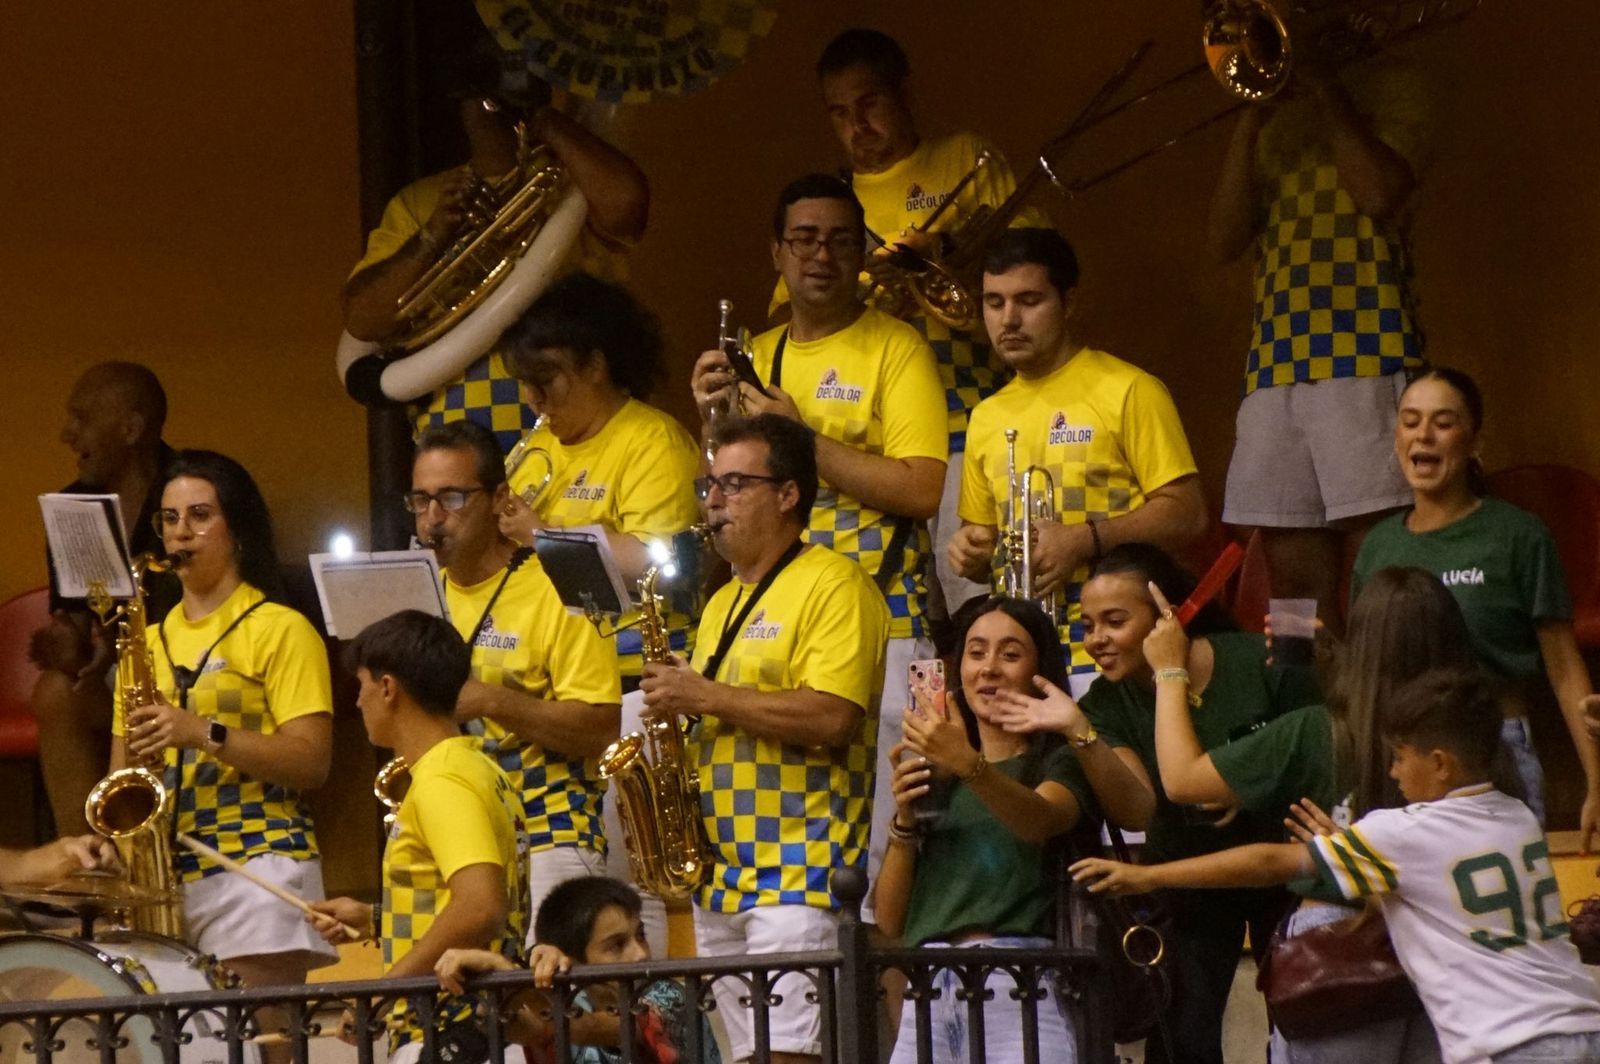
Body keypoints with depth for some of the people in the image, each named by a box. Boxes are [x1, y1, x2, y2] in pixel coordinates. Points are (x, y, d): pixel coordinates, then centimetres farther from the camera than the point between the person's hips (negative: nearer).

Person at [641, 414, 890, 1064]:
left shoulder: (833, 586, -7)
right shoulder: (723, 605, 22)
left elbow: (832, 719, -19)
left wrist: (708, 697, -15)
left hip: (799, 870, -9)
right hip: (722, 872, 9)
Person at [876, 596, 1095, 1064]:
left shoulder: (1061, 762, 11)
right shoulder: (931, 779, 24)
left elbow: (1040, 820, -14)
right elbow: (890, 920, 16)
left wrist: (969, 766, -31)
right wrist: (904, 821, 1)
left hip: (1021, 986, -4)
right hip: (931, 987, 4)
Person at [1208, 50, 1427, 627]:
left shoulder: (1387, 85, 10)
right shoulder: (1274, 118, 23)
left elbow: (1380, 193, -9)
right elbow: (1223, 241, 11)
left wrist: (1324, 90, -2)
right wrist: (1252, 117, 5)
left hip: (1364, 355, -5)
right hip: (1276, 359, 5)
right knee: (1294, 584, 1)